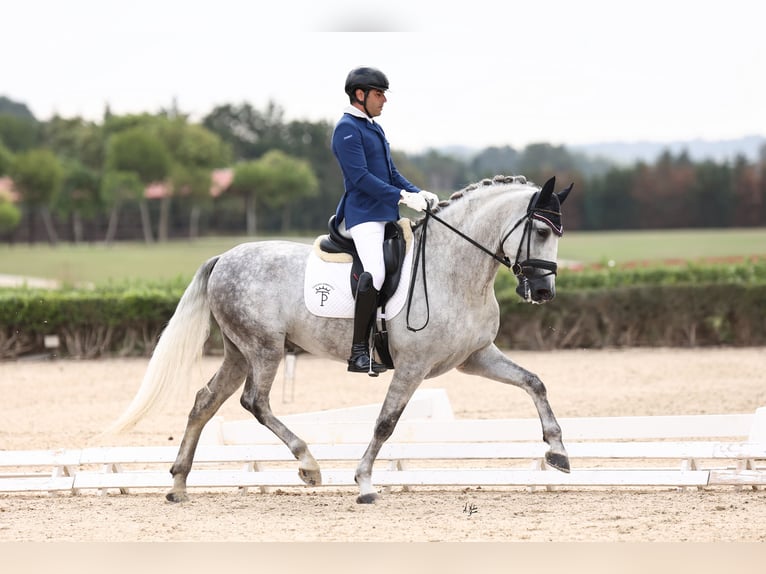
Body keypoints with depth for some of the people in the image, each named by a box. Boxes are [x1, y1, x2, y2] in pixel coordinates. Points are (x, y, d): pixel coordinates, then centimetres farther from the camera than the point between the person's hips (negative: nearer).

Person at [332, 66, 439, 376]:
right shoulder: (347, 128, -9)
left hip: (386, 215, 10)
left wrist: (418, 193, 5)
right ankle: (359, 353, -27)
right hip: (363, 215, -10)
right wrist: (402, 197, -23)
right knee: (375, 272, -28)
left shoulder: (375, 129, 21)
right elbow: (360, 177, -18)